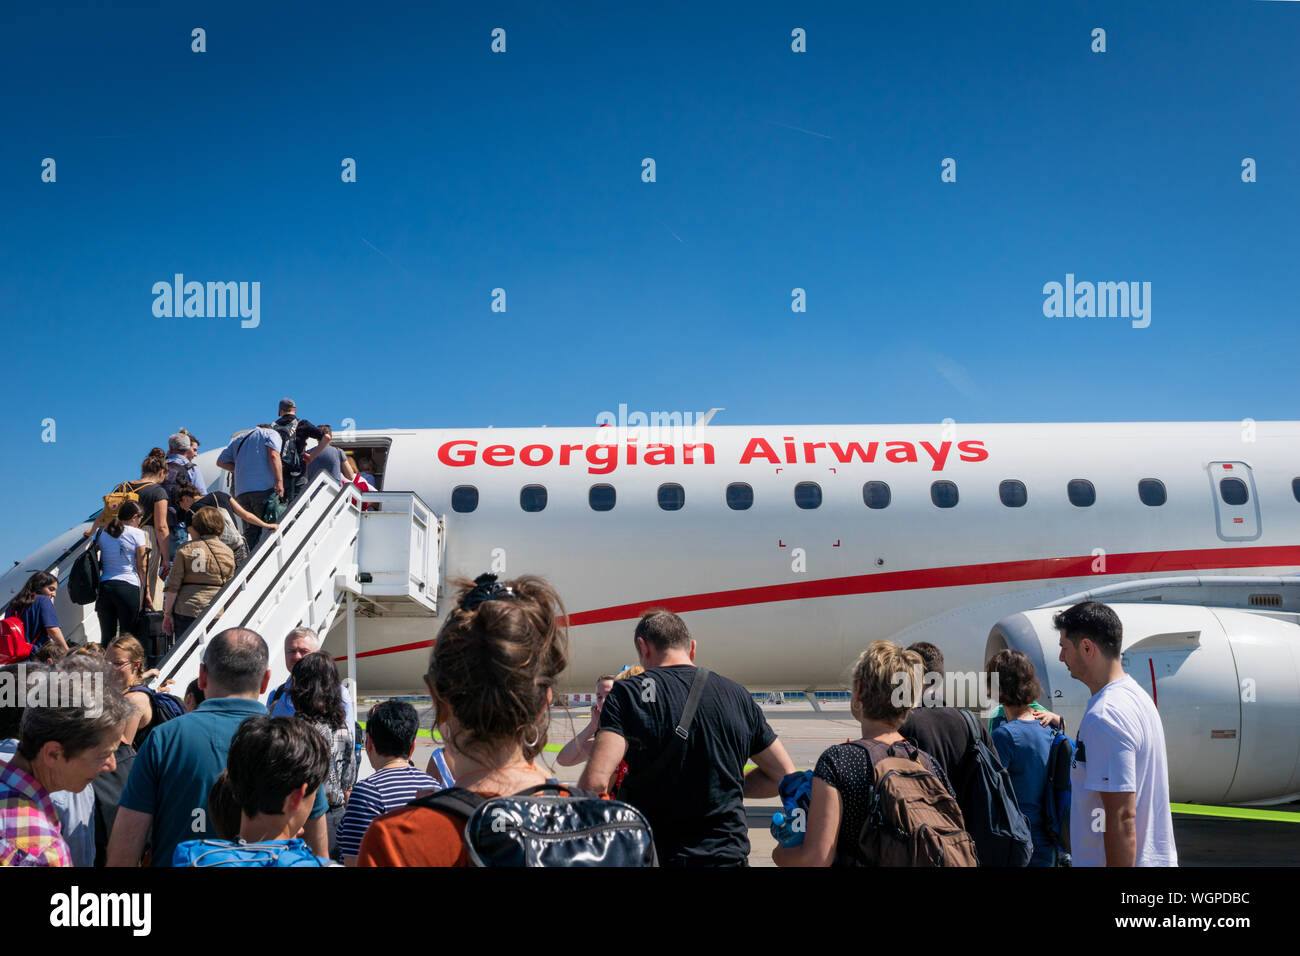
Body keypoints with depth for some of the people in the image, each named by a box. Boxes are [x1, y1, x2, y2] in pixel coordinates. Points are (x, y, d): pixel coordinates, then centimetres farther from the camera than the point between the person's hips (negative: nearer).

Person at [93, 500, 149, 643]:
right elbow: (142, 567, -1)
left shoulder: (103, 533, 12)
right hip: (128, 587, -4)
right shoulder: (137, 534, -1)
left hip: (104, 585, 4)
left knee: (106, 636, 7)